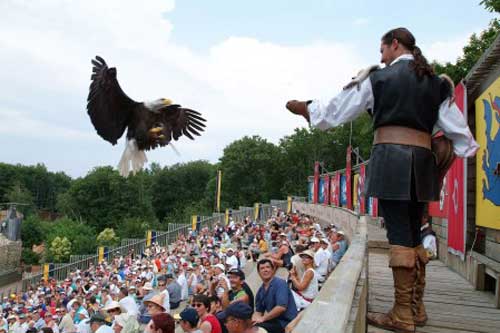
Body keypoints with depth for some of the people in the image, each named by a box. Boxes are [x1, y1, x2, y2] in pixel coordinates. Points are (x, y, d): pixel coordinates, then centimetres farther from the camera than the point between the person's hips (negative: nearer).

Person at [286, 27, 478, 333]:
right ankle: (417, 308, 21)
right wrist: (473, 151, 24)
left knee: (399, 234, -5)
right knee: (414, 233, 12)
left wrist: (304, 108, 18)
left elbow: (337, 110, 5)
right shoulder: (437, 82, 16)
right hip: (422, 160, 5)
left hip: (390, 157, -5)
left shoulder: (378, 77, 3)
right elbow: (457, 127, 13)